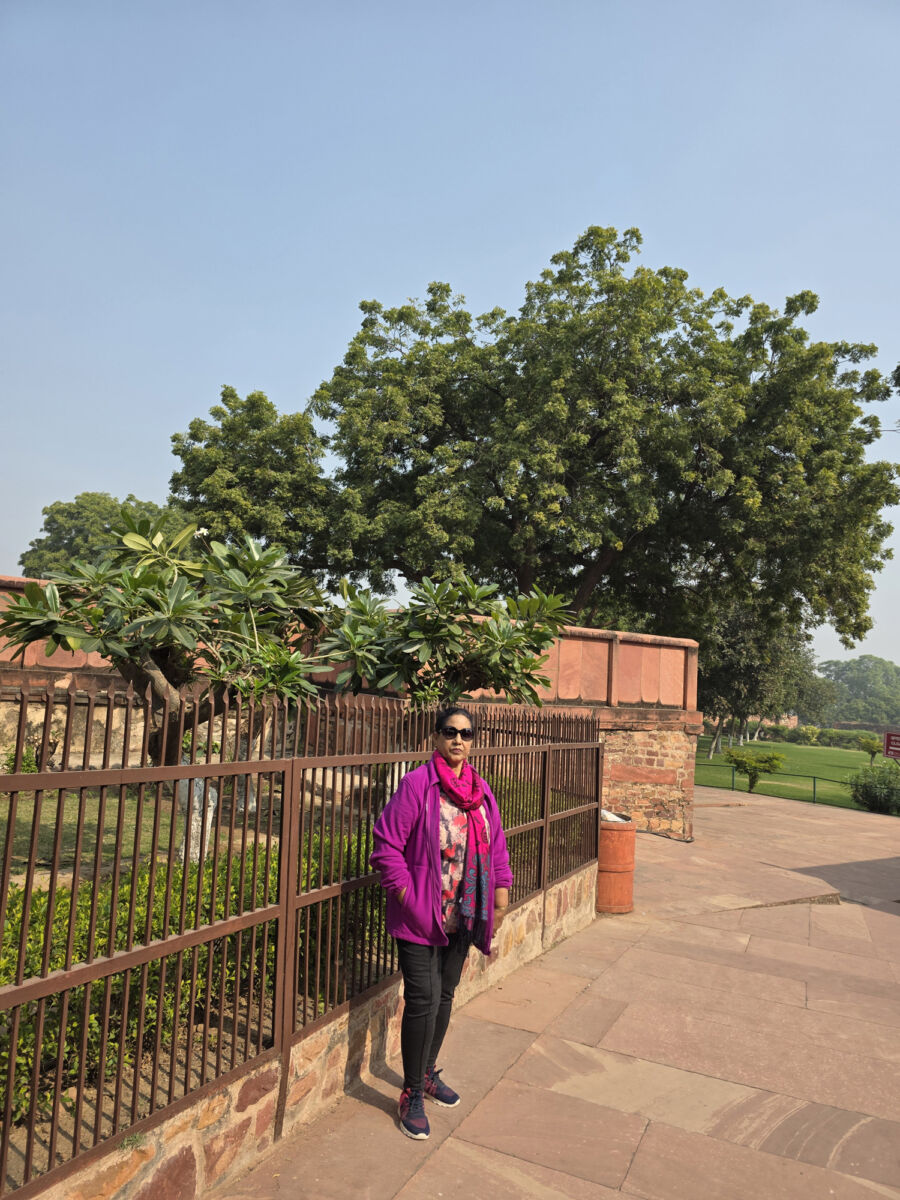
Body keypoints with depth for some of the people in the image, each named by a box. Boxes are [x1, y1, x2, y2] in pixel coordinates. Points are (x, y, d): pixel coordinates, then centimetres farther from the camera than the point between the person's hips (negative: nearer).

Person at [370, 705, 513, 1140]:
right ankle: (412, 1094, 16)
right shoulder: (416, 784, -15)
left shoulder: (480, 790, 5)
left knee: (444, 996, 18)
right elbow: (387, 843, -14)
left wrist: (500, 892, 9)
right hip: (420, 915, -6)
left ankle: (428, 1072, 38)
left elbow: (496, 845, 14)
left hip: (461, 915, 6)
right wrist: (402, 890, -17)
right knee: (423, 1000, -2)